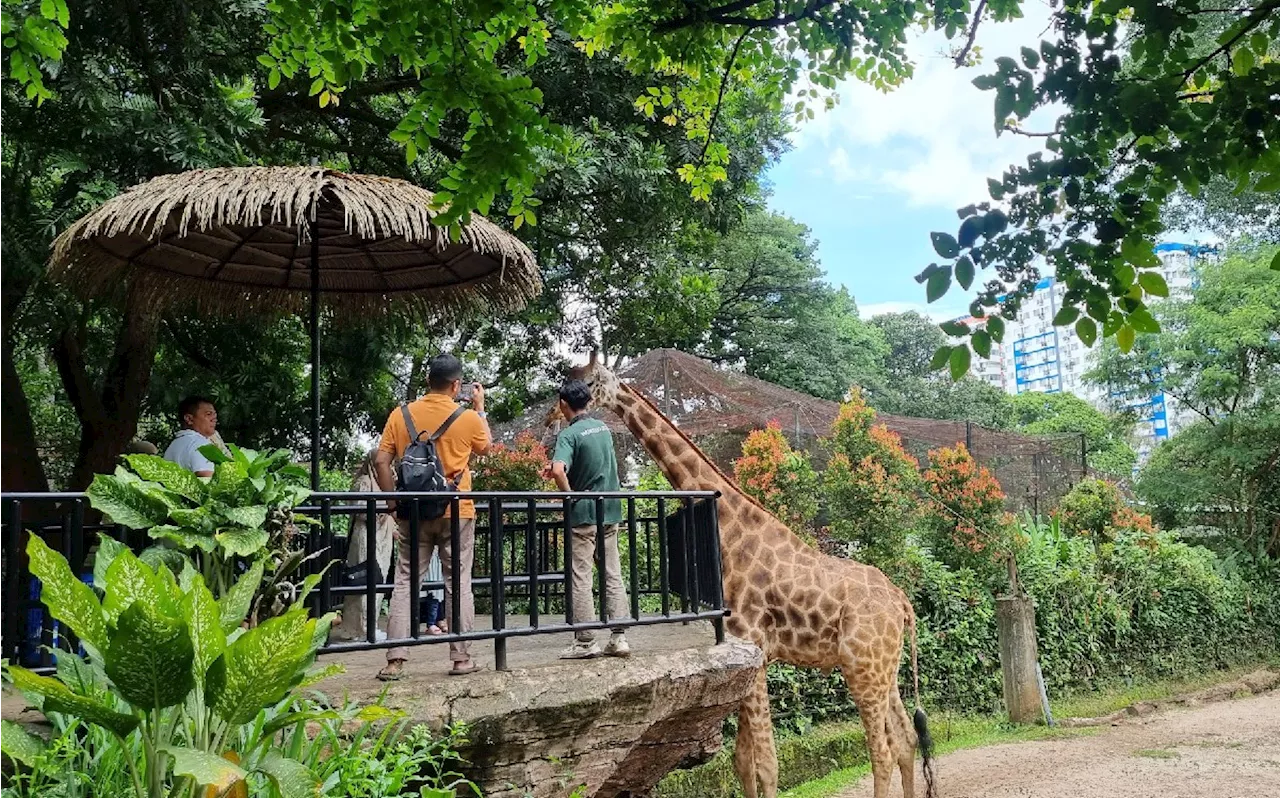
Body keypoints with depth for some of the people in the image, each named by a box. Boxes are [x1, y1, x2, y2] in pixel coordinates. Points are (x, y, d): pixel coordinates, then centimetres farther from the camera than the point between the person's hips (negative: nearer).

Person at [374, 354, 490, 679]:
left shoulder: (400, 415, 0)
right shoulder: (468, 418, -5)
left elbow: (381, 461, -2)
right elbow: (486, 446, 16)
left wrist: (393, 500, 7)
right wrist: (480, 408, 25)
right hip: (457, 512, -1)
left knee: (405, 583, 6)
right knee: (458, 584, 7)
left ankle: (395, 659, 2)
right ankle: (461, 658, 12)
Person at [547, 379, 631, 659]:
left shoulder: (569, 434, -13)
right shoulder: (604, 428, 10)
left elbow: (558, 470, -29)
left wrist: (569, 494, -14)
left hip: (584, 513, -6)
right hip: (610, 512, 7)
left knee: (581, 578, 2)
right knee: (613, 576, 9)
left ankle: (585, 642, 6)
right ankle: (619, 638, 9)